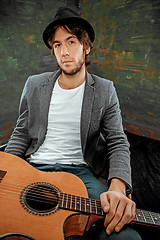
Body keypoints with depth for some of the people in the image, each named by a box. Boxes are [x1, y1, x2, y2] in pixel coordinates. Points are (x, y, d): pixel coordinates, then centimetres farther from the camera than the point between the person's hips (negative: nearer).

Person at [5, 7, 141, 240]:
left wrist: (117, 188, -21)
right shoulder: (34, 85, 8)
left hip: (80, 172, -1)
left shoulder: (105, 91, 3)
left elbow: (118, 143, -2)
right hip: (34, 169, 2)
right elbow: (21, 134, 12)